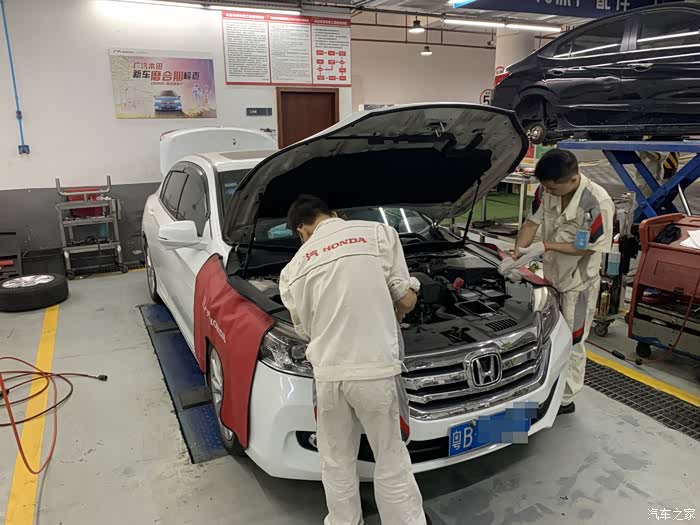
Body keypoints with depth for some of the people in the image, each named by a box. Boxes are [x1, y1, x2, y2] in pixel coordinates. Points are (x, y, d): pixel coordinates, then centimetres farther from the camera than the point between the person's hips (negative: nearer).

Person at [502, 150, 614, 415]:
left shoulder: (598, 203, -28)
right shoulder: (546, 190, -12)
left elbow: (587, 248, -20)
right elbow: (531, 224, -2)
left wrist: (546, 246, -24)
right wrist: (515, 256, -13)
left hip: (578, 283, -6)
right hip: (551, 275, 6)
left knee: (570, 343, 7)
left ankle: (565, 400, 24)